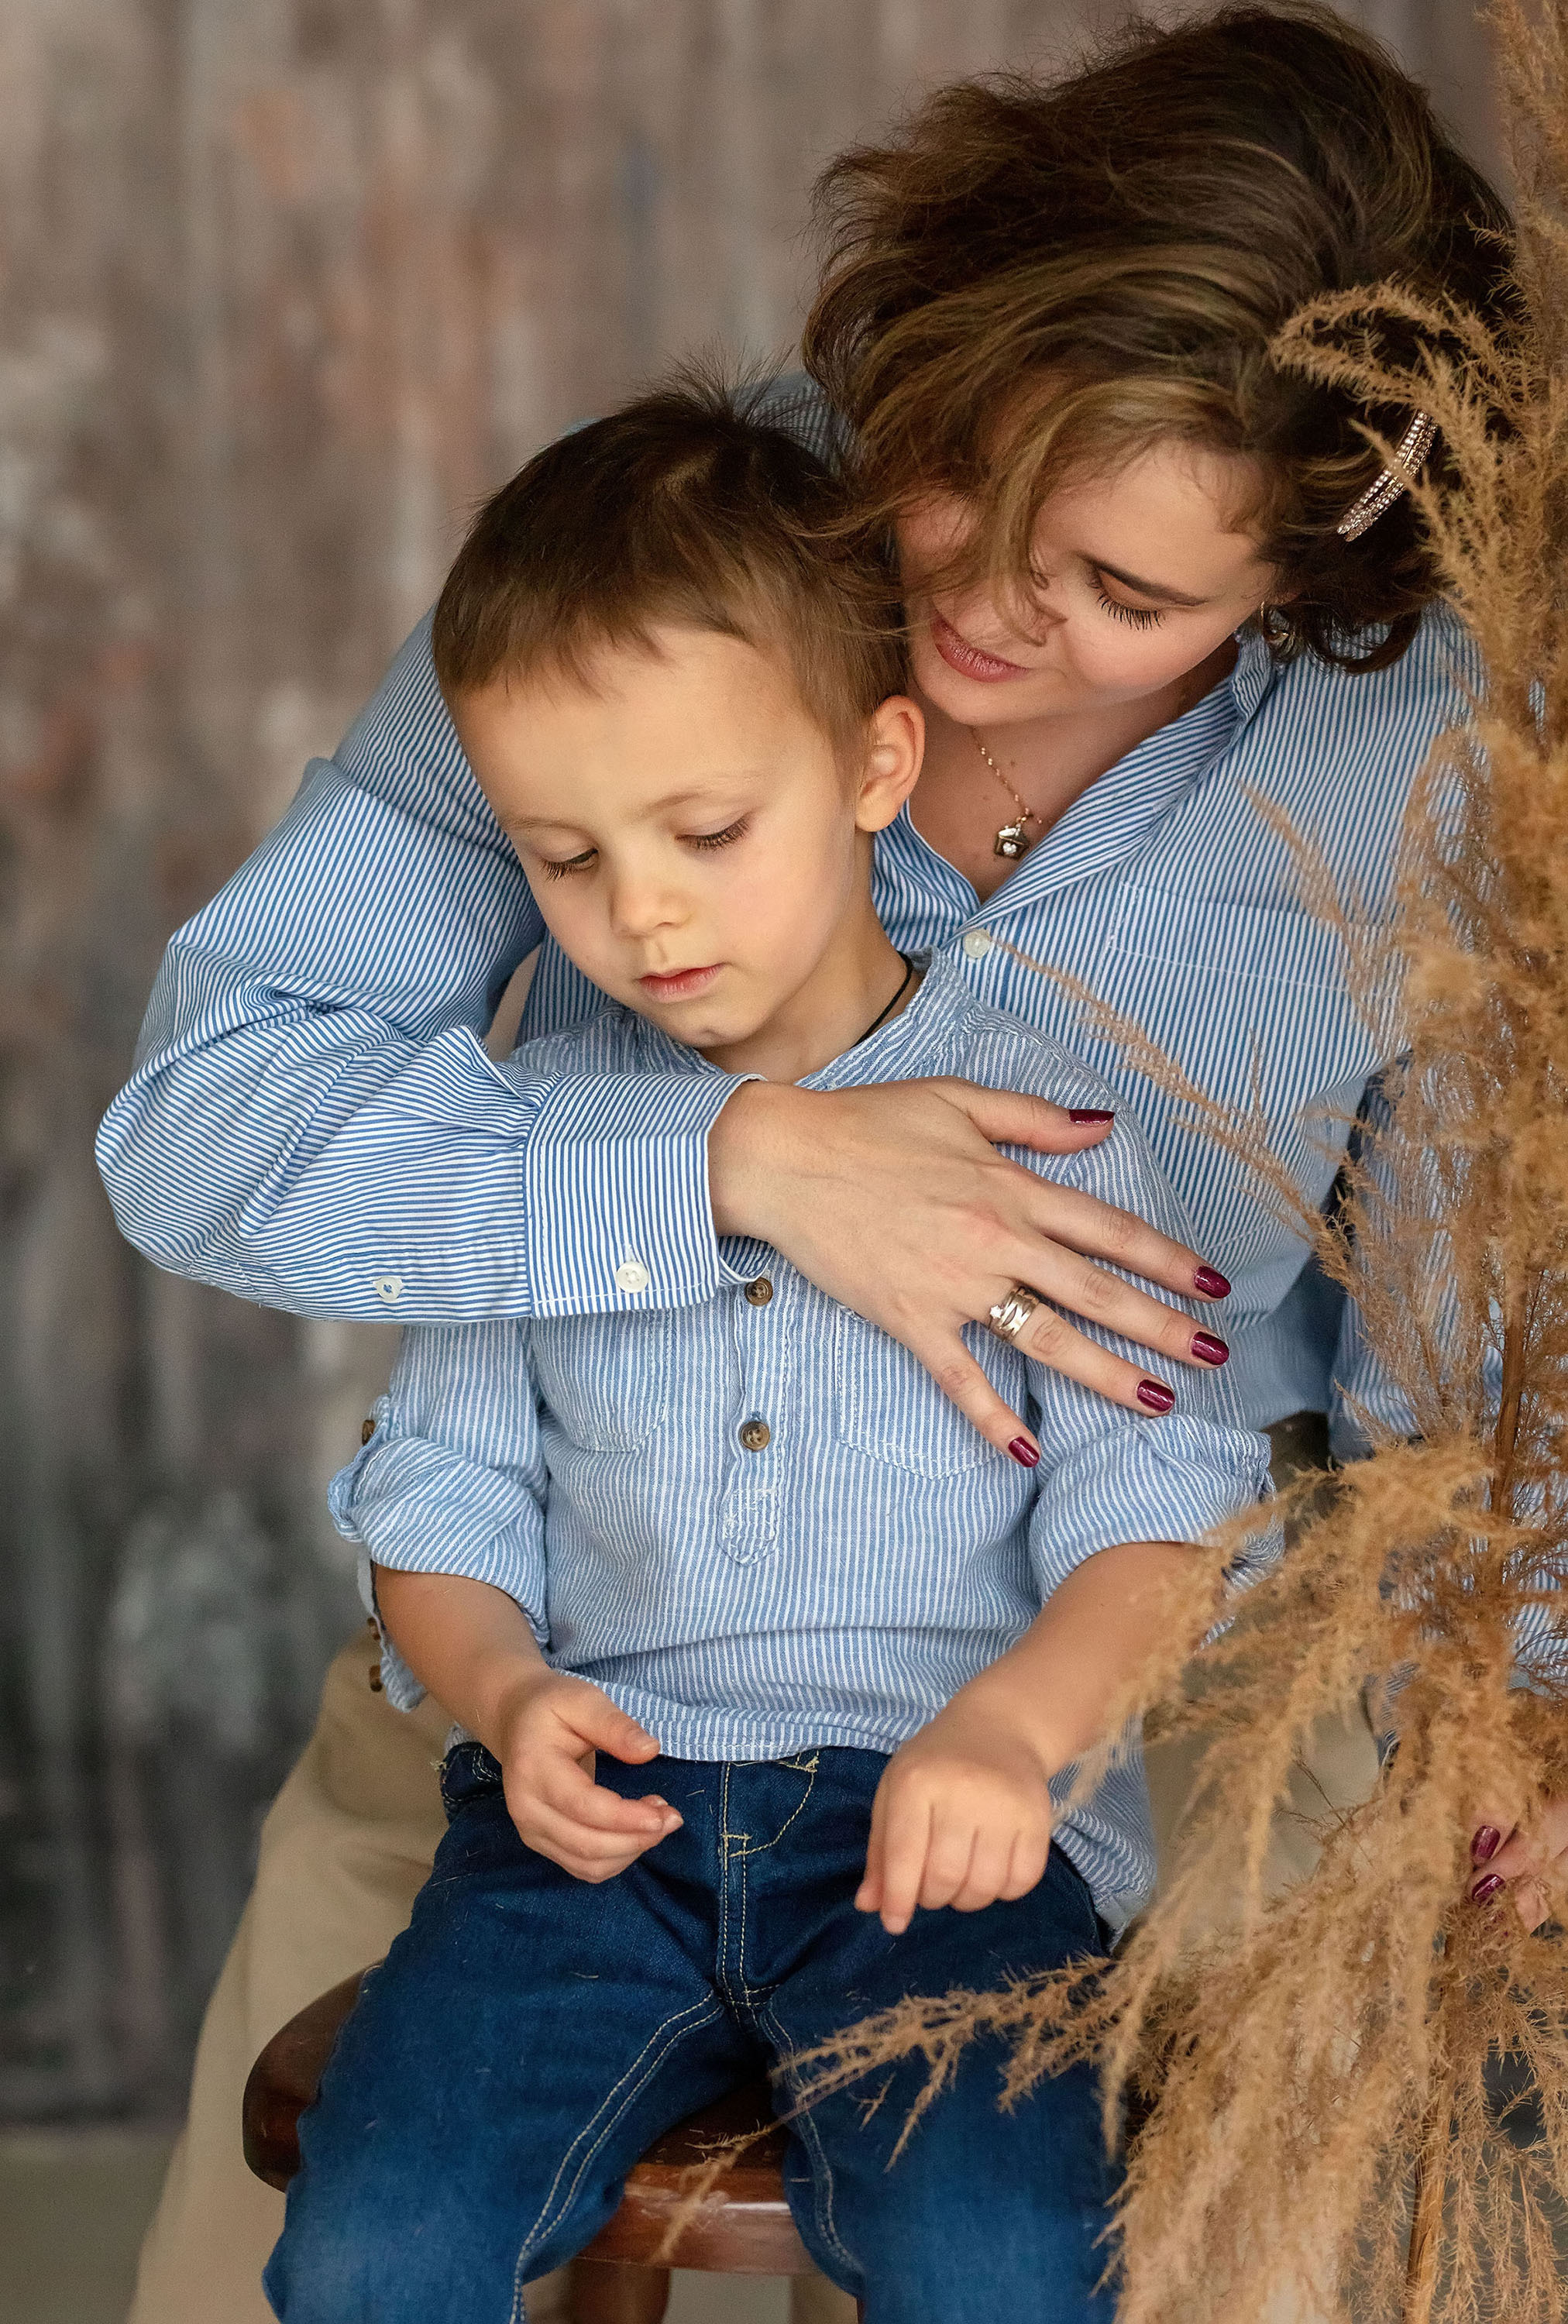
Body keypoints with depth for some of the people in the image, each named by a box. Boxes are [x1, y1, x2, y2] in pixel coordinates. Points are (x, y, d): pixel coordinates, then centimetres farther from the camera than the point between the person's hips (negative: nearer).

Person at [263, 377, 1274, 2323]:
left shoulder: (1041, 1110, 2)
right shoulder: (528, 1130, 12)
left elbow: (1160, 1504, -2)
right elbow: (441, 1497, 14)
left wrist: (1011, 1724, -22)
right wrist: (508, 1695, -8)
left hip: (940, 1814, -2)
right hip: (603, 1798, 3)